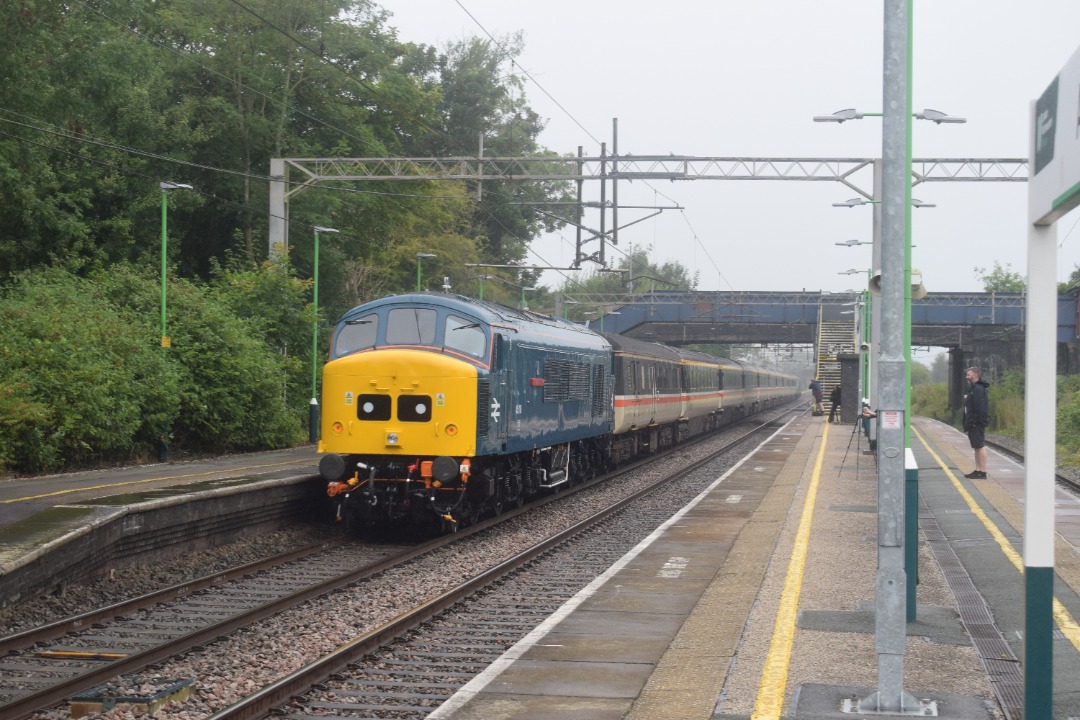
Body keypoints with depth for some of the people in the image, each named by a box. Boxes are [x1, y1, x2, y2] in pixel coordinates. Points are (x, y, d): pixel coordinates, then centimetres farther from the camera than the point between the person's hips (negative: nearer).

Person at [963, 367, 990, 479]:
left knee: (980, 446, -9)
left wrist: (975, 421, -24)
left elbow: (979, 407, -22)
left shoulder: (978, 389, -14)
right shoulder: (973, 388, 19)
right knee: (976, 447, 13)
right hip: (973, 424, 11)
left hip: (977, 423, -11)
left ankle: (982, 471, -9)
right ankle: (978, 470, 17)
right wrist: (967, 423, 20)